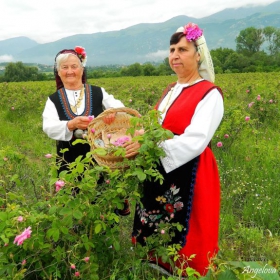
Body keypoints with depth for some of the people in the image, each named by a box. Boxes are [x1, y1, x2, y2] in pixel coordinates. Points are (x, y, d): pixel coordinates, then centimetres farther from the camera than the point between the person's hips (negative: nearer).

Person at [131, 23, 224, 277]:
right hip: (160, 174, 8)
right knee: (155, 237, 16)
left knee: (182, 241, 3)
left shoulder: (209, 94, -11)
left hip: (189, 177, -8)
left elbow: (195, 141, -23)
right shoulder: (170, 91, 14)